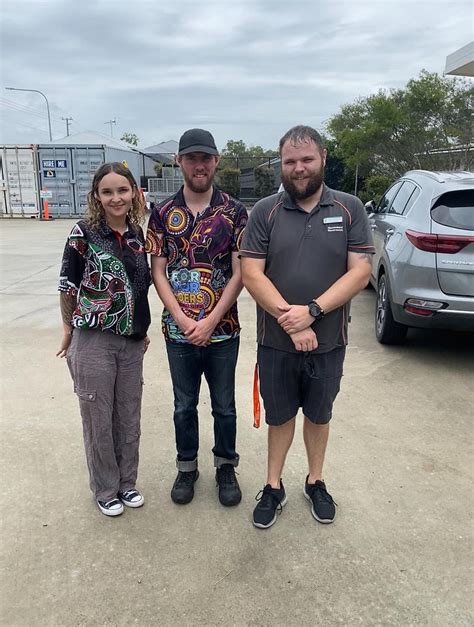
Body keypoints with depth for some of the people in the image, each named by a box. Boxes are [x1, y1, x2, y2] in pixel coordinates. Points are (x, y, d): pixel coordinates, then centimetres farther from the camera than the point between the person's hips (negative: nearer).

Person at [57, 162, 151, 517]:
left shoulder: (137, 234, 5)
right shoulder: (84, 234, -10)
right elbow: (68, 285, -3)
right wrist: (69, 330, 4)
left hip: (131, 342, 5)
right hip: (93, 341, -4)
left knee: (129, 417, 15)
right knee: (99, 419, 9)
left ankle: (127, 482, 35)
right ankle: (105, 489, 29)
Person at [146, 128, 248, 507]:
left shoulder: (234, 212, -3)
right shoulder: (163, 214, 1)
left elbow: (239, 273, -7)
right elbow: (158, 272, -1)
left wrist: (210, 321, -13)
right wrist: (183, 320, -12)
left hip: (222, 329, -1)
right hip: (179, 330, 1)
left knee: (224, 405, 13)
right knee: (184, 405, 15)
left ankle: (226, 466, 33)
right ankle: (187, 467, 35)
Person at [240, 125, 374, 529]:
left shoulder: (350, 210, -2)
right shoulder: (265, 212, -3)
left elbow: (360, 272, -9)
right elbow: (252, 273, -9)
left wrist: (311, 311, -20)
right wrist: (291, 322, -19)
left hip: (329, 341, 1)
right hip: (276, 342, 0)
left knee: (319, 415, 18)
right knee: (280, 416, 15)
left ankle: (315, 482, 40)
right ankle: (274, 487, 34)